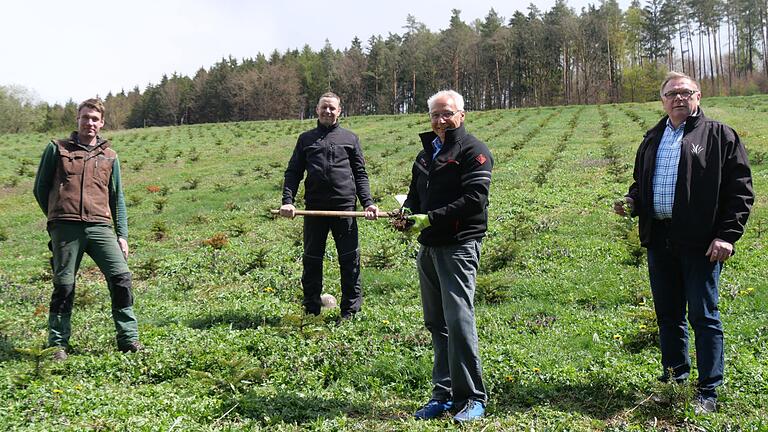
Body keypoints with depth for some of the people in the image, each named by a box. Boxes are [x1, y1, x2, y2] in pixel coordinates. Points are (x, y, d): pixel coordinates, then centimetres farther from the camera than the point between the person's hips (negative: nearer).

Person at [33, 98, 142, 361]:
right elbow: (40, 188, 14)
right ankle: (58, 345, 13)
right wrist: (58, 219, 11)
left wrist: (122, 235, 10)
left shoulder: (109, 156, 17)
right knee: (64, 285, 1)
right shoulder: (57, 149, 11)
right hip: (65, 229, -1)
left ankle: (128, 340, -3)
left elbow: (117, 198, 17)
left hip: (100, 227, 2)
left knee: (121, 276, -10)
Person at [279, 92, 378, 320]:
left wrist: (368, 203, -3)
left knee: (350, 261, 2)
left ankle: (350, 311, 13)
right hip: (314, 209, 1)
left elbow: (360, 175, 11)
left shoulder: (350, 138, 12)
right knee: (311, 261, 8)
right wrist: (287, 201, -5)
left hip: (345, 208, -1)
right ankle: (311, 311, 19)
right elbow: (293, 173, 10)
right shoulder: (306, 139, 13)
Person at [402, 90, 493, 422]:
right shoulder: (426, 153, 21)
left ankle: (472, 398, 0)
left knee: (459, 320, -12)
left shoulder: (473, 150, -4)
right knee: (436, 323, 11)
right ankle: (443, 395, 20)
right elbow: (415, 195, 26)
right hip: (429, 247, 8)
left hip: (459, 245, -8)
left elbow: (474, 198, -15)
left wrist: (431, 218, -19)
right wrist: (407, 213, 2)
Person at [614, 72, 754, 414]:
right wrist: (632, 201, 4)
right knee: (668, 315, 15)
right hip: (659, 240, 6)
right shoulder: (653, 139, 17)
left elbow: (740, 191, -4)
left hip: (701, 243, -5)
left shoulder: (719, 136, 0)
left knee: (704, 317, -1)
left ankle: (708, 392, 8)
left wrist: (727, 235, -12)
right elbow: (640, 182, 27)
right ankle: (674, 377, 30)